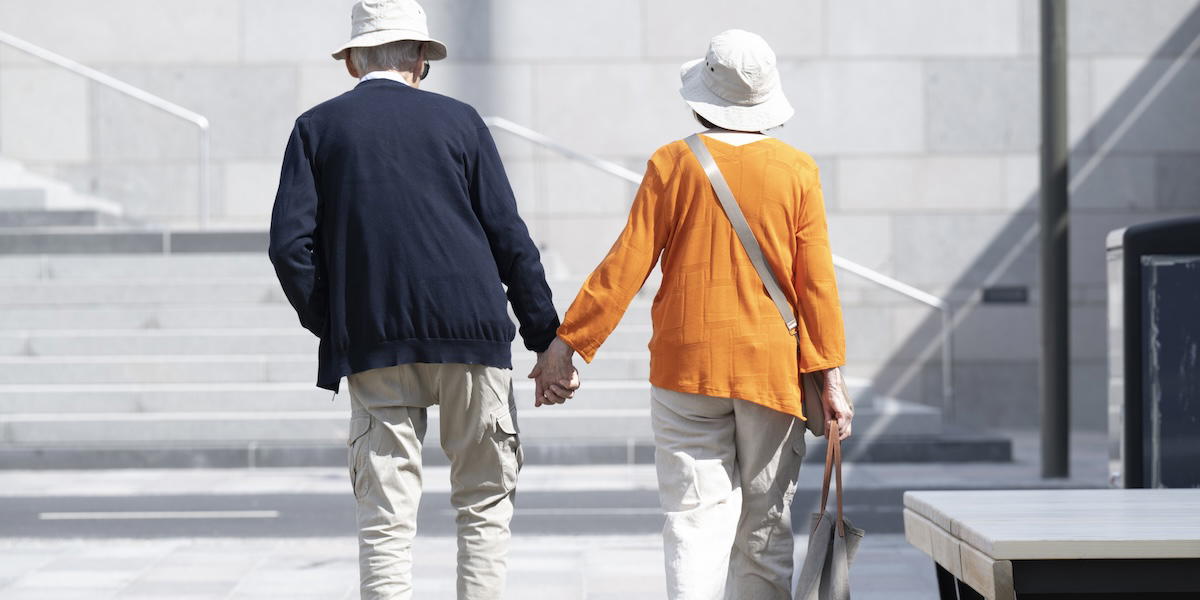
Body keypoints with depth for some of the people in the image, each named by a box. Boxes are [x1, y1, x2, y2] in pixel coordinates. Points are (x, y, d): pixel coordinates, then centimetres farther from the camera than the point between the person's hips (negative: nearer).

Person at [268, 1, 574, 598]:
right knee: (485, 502, 9)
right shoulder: (458, 121, 7)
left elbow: (290, 243, -2)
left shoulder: (317, 128, 7)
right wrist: (547, 338, 7)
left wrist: (330, 325, 9)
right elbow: (509, 237, 3)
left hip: (372, 344, 1)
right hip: (471, 334, 0)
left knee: (385, 517, 2)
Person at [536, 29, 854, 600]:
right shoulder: (798, 170, 0)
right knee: (765, 524, 10)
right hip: (773, 368, 1)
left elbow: (627, 265, -5)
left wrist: (565, 341, 0)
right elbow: (816, 281, -1)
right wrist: (830, 376, 1)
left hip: (688, 365, -1)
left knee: (696, 516, -3)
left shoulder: (673, 163, -3)